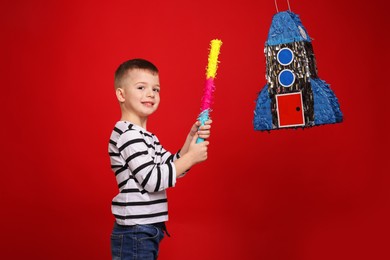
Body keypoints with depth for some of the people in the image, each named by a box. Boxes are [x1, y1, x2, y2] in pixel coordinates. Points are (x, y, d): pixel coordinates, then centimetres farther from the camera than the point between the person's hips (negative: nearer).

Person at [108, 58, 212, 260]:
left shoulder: (145, 136, 15)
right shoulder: (128, 134, -17)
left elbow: (173, 167, 13)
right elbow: (152, 179, -23)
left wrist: (192, 138, 0)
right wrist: (191, 157, -16)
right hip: (134, 234, -10)